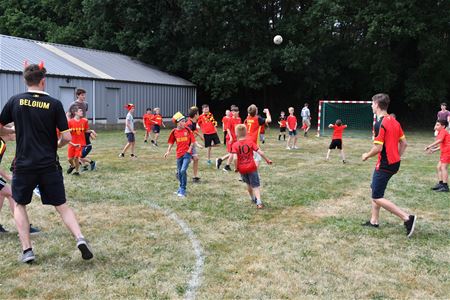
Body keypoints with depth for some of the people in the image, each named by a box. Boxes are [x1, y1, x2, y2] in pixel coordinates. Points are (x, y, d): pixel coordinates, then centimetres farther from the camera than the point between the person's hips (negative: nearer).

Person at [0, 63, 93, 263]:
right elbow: (66, 137, -8)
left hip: (24, 165, 1)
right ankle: (80, 239, -9)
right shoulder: (54, 104, -5)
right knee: (62, 206, 10)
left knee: (19, 205, 20)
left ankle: (27, 250, 12)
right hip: (49, 165, 0)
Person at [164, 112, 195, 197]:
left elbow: (192, 141, 1)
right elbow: (171, 142, 12)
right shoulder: (174, 132, 2)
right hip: (179, 154, 4)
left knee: (183, 170, -16)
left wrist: (190, 149, -8)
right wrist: (168, 151, 3)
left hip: (187, 154, -3)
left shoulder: (187, 130, -4)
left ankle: (182, 190, -4)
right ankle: (181, 188, 33)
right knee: (179, 172, 12)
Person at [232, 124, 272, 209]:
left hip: (242, 169, 1)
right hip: (251, 167, -1)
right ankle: (259, 202, -14)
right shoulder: (250, 141, -4)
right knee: (255, 185, 3)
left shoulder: (235, 145, -8)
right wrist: (267, 160, 5)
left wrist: (236, 168, -5)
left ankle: (253, 198, 40)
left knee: (248, 184, 24)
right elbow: (260, 152, -7)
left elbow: (235, 158, -20)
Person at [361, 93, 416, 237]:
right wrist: (397, 157, 20)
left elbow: (378, 148, -23)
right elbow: (404, 143, 12)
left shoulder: (380, 124, -19)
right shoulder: (394, 122, 8)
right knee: (375, 189, 20)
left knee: (377, 197, -2)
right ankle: (374, 221, 25)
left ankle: (407, 218, -8)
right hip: (394, 163, 9)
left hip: (385, 165, -9)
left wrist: (367, 155, -5)